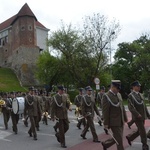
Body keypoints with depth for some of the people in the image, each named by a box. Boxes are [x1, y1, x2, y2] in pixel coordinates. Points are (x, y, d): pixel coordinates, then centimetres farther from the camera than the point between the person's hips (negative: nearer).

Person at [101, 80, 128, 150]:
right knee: (119, 140, -1)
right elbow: (105, 111, -16)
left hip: (121, 121, 8)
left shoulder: (119, 94, 10)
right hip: (114, 122, -8)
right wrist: (106, 124, -16)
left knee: (117, 138, 15)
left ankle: (105, 144, 37)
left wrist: (125, 117, 17)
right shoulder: (106, 96, -15)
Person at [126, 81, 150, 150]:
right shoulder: (131, 95, -13)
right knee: (143, 132, -1)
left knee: (140, 131, 15)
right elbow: (131, 107, -21)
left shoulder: (140, 94, 14)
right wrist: (137, 114, -28)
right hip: (137, 117, -8)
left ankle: (129, 137, 33)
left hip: (142, 116, 8)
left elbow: (143, 105, 18)